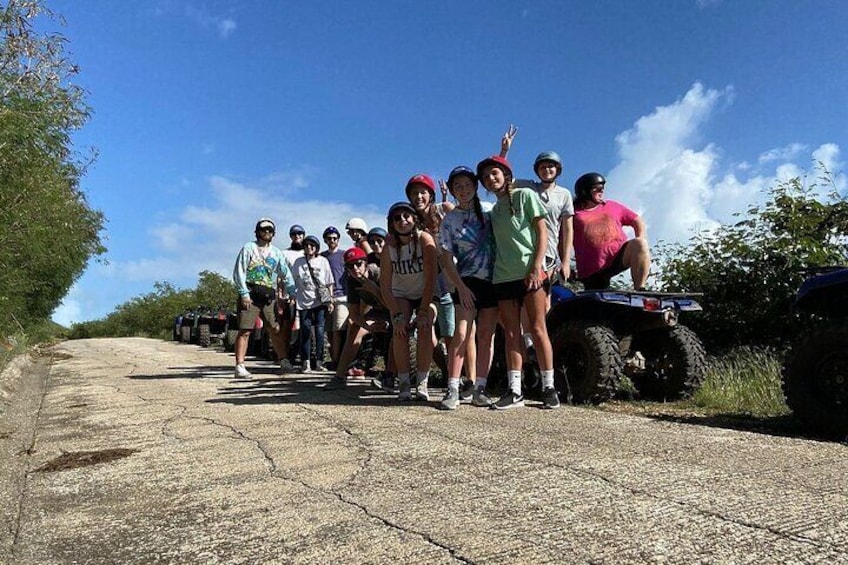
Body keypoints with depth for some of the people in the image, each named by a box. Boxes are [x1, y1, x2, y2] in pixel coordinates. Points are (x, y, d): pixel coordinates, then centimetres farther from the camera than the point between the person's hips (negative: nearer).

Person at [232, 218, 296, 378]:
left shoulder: (277, 252, 15)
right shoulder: (248, 248, 3)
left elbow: (286, 274, 15)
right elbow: (239, 272, -3)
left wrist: (292, 293, 5)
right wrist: (244, 294, -12)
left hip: (269, 296, 4)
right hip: (250, 295, -4)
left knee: (276, 330, 5)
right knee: (245, 331, -5)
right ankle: (239, 366, -3)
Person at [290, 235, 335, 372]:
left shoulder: (323, 261, 6)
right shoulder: (298, 262, 8)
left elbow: (329, 283, 6)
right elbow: (293, 281, 9)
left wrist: (330, 301, 1)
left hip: (320, 302, -1)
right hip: (304, 302, 1)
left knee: (319, 331, -5)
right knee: (305, 332, 0)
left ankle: (319, 361, 4)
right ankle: (306, 362, 6)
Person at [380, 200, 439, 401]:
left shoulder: (424, 239, -22)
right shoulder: (389, 245, -15)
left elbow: (431, 278, -26)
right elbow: (385, 285, -15)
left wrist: (424, 311, -30)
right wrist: (397, 315, -24)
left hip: (426, 294, -1)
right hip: (401, 295, 2)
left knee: (425, 329, -24)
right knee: (399, 330, -21)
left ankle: (422, 383, -14)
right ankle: (404, 384, -13)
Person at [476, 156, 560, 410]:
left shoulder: (525, 195, 4)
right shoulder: (493, 210, 19)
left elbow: (542, 231, -3)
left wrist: (536, 266, -12)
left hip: (530, 272, -5)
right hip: (503, 276, 5)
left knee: (537, 329, -5)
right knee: (511, 333, 3)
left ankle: (548, 387, 3)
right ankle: (515, 391, 5)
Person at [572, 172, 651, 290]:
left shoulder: (612, 206, 20)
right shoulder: (574, 214, 7)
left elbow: (637, 221, 19)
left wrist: (641, 241, 0)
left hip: (621, 255, 2)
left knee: (638, 244, -26)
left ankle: (640, 291, -25)